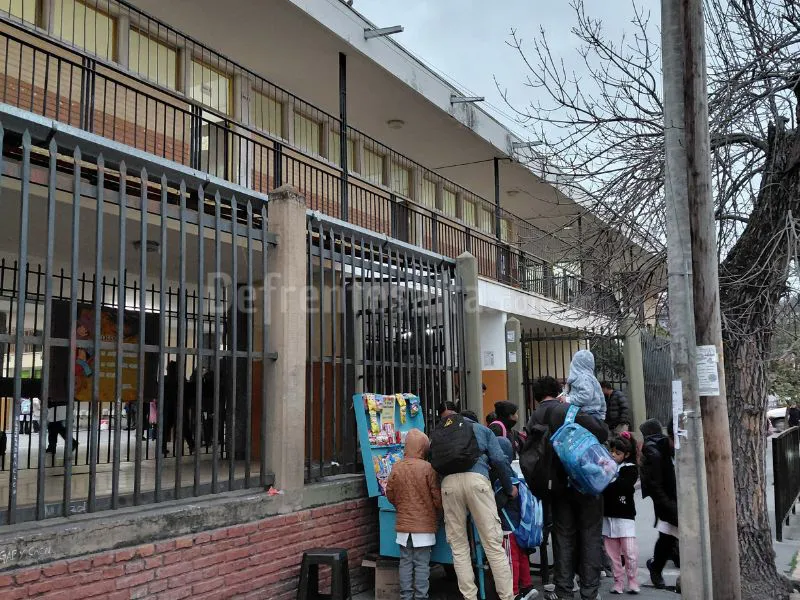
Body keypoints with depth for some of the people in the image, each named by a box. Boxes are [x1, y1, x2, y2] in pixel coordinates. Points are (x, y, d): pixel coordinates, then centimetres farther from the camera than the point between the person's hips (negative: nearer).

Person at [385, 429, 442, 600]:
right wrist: (438, 512, 12)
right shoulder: (428, 468, -12)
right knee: (422, 564, 3)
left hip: (403, 524, 3)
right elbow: (437, 496, -8)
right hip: (424, 524, -3)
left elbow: (390, 494, 7)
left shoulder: (396, 468, -2)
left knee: (406, 562, 11)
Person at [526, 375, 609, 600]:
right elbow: (601, 432, -17)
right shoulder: (569, 410, -14)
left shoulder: (533, 421, 2)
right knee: (590, 536, 6)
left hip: (558, 486, 4)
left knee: (563, 536, 14)